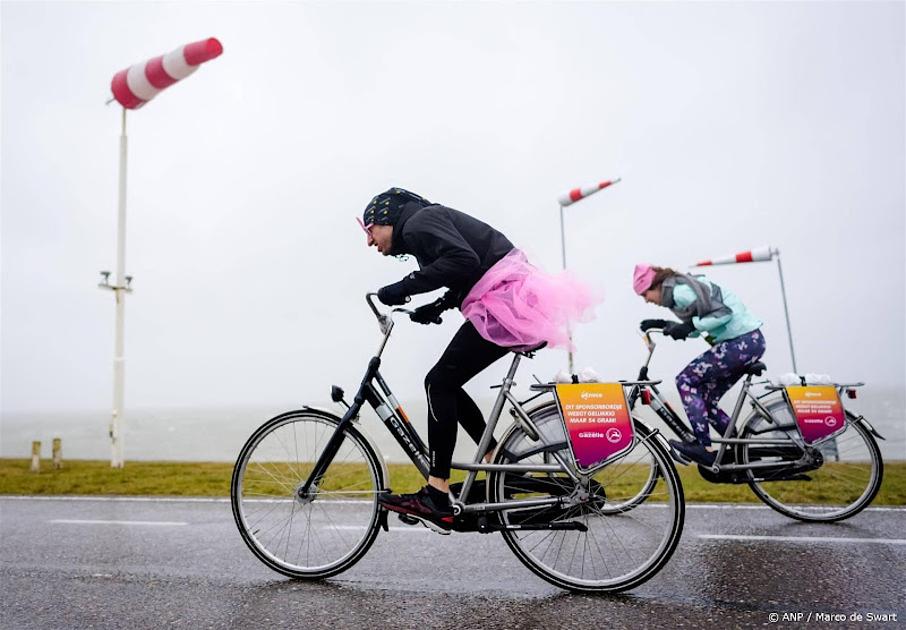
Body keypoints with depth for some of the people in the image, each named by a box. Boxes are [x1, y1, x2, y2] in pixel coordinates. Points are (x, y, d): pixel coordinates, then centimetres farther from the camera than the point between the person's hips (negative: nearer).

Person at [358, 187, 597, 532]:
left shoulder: (418, 222, -6)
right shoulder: (424, 224, 24)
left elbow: (463, 261, -24)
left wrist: (404, 287, -19)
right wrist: (438, 306, 7)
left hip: (505, 303, -10)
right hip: (511, 302, 10)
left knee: (440, 384, -9)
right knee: (444, 386, 11)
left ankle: (436, 501, -6)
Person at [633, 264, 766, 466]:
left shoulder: (681, 291, -16)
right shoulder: (680, 289, 16)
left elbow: (723, 313, -21)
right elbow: (696, 330, 20)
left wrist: (689, 326, -18)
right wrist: (664, 325, 10)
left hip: (743, 341, -10)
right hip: (750, 341, 10)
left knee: (686, 380, -10)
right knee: (706, 400, 10)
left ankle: (704, 448, -10)